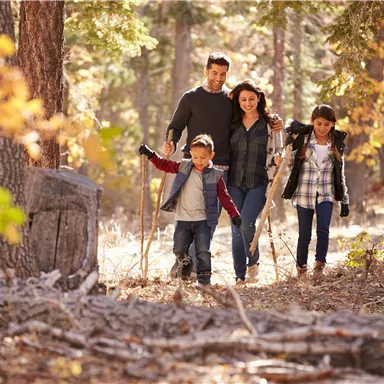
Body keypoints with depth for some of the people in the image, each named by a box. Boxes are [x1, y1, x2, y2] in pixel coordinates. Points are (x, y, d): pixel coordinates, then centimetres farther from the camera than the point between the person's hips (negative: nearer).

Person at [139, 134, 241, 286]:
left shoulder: (215, 175, -2)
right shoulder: (183, 167, 3)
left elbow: (224, 197, 0)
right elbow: (164, 165, 11)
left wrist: (234, 214, -6)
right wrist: (150, 154, 1)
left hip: (203, 220, -2)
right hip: (183, 219, 2)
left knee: (203, 251, -7)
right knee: (179, 250, 2)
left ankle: (204, 280, 0)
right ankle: (183, 274, 28)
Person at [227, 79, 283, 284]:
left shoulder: (270, 124, 6)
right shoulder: (232, 123, 11)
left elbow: (277, 152, 10)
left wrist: (277, 160, -9)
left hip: (258, 184, -3)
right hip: (235, 183, 3)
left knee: (246, 222, -22)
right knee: (237, 229, 1)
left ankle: (253, 262, 2)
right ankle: (240, 277, 9)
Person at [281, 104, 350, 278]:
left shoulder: (337, 144, 6)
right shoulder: (302, 140, 0)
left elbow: (340, 174, 11)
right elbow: (290, 162, 7)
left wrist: (345, 200, 9)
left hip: (326, 194, 1)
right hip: (304, 193, -1)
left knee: (323, 230, -19)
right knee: (304, 235, 2)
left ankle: (319, 265, -17)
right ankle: (301, 270, 14)